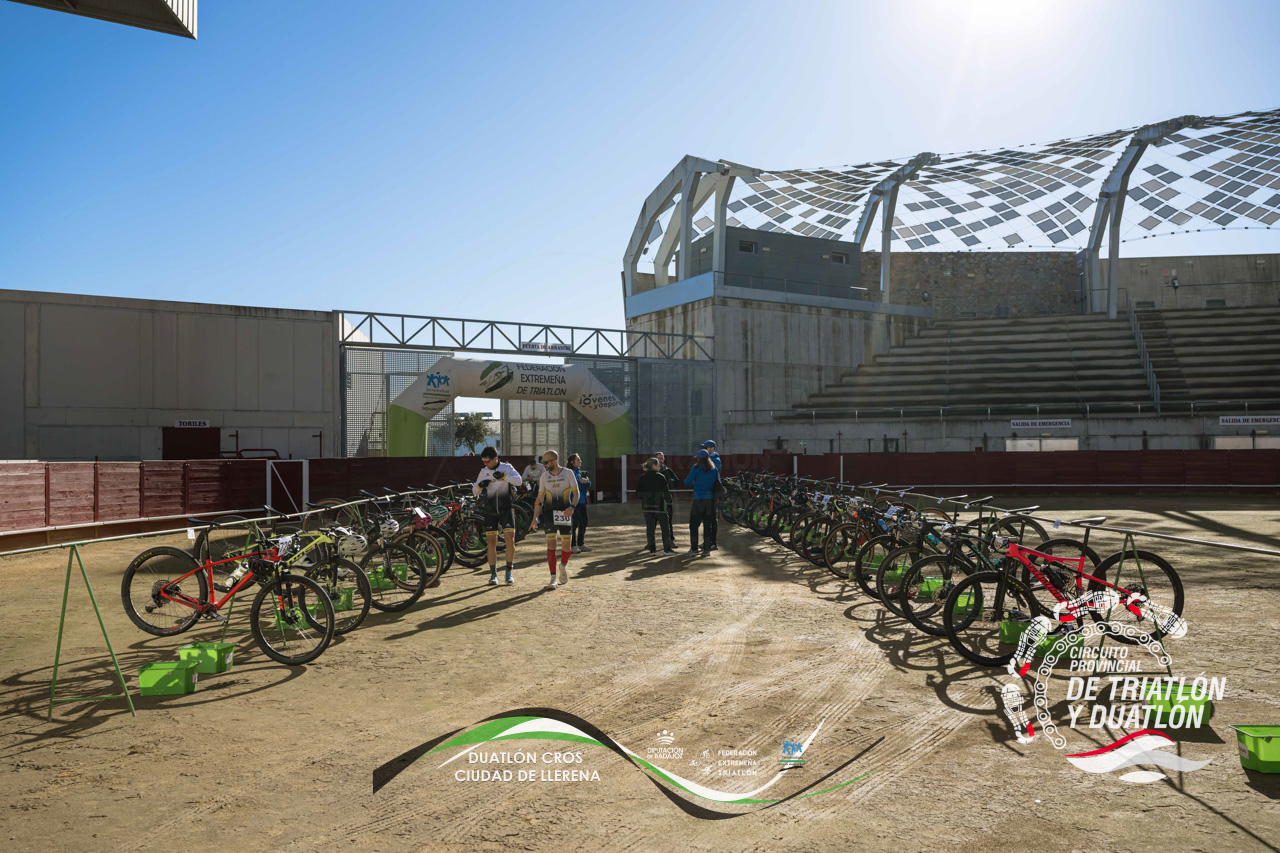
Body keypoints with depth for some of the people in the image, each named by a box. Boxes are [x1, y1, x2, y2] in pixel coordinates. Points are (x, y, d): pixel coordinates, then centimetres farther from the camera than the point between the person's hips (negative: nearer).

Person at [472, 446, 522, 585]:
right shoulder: (484, 471, 9)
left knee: (510, 540, -11)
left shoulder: (507, 468, 0)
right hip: (489, 510, 2)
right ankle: (493, 574, 8)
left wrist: (504, 476, -31)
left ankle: (509, 571, 2)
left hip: (505, 508, -2)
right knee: (491, 542, 1)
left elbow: (518, 481, -16)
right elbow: (474, 491, 13)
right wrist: (480, 485, -10)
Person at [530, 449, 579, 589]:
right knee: (551, 545, -9)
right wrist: (535, 518, 3)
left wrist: (572, 507, -25)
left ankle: (563, 566, 34)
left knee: (566, 546, 2)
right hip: (549, 514, 1)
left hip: (566, 513, -1)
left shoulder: (568, 473, -1)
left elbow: (576, 492, -6)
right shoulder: (544, 476, 6)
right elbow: (539, 499, 9)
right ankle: (553, 578, -8)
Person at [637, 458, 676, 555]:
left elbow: (638, 491, 3)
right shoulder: (660, 477, -8)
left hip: (647, 506, 4)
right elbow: (666, 491, -6)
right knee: (665, 526, 6)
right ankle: (667, 549, 5)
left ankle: (651, 549, 6)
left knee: (649, 527, 8)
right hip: (659, 505, -4)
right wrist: (668, 502, 5)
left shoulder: (642, 477, 2)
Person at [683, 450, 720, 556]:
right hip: (710, 499, 4)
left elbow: (687, 482, -5)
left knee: (694, 524, 1)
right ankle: (707, 548, 7)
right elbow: (718, 483, 16)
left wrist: (693, 483, 17)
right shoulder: (714, 469, 7)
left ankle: (694, 548, -2)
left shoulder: (696, 468, -6)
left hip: (698, 499, -4)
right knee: (708, 524, 8)